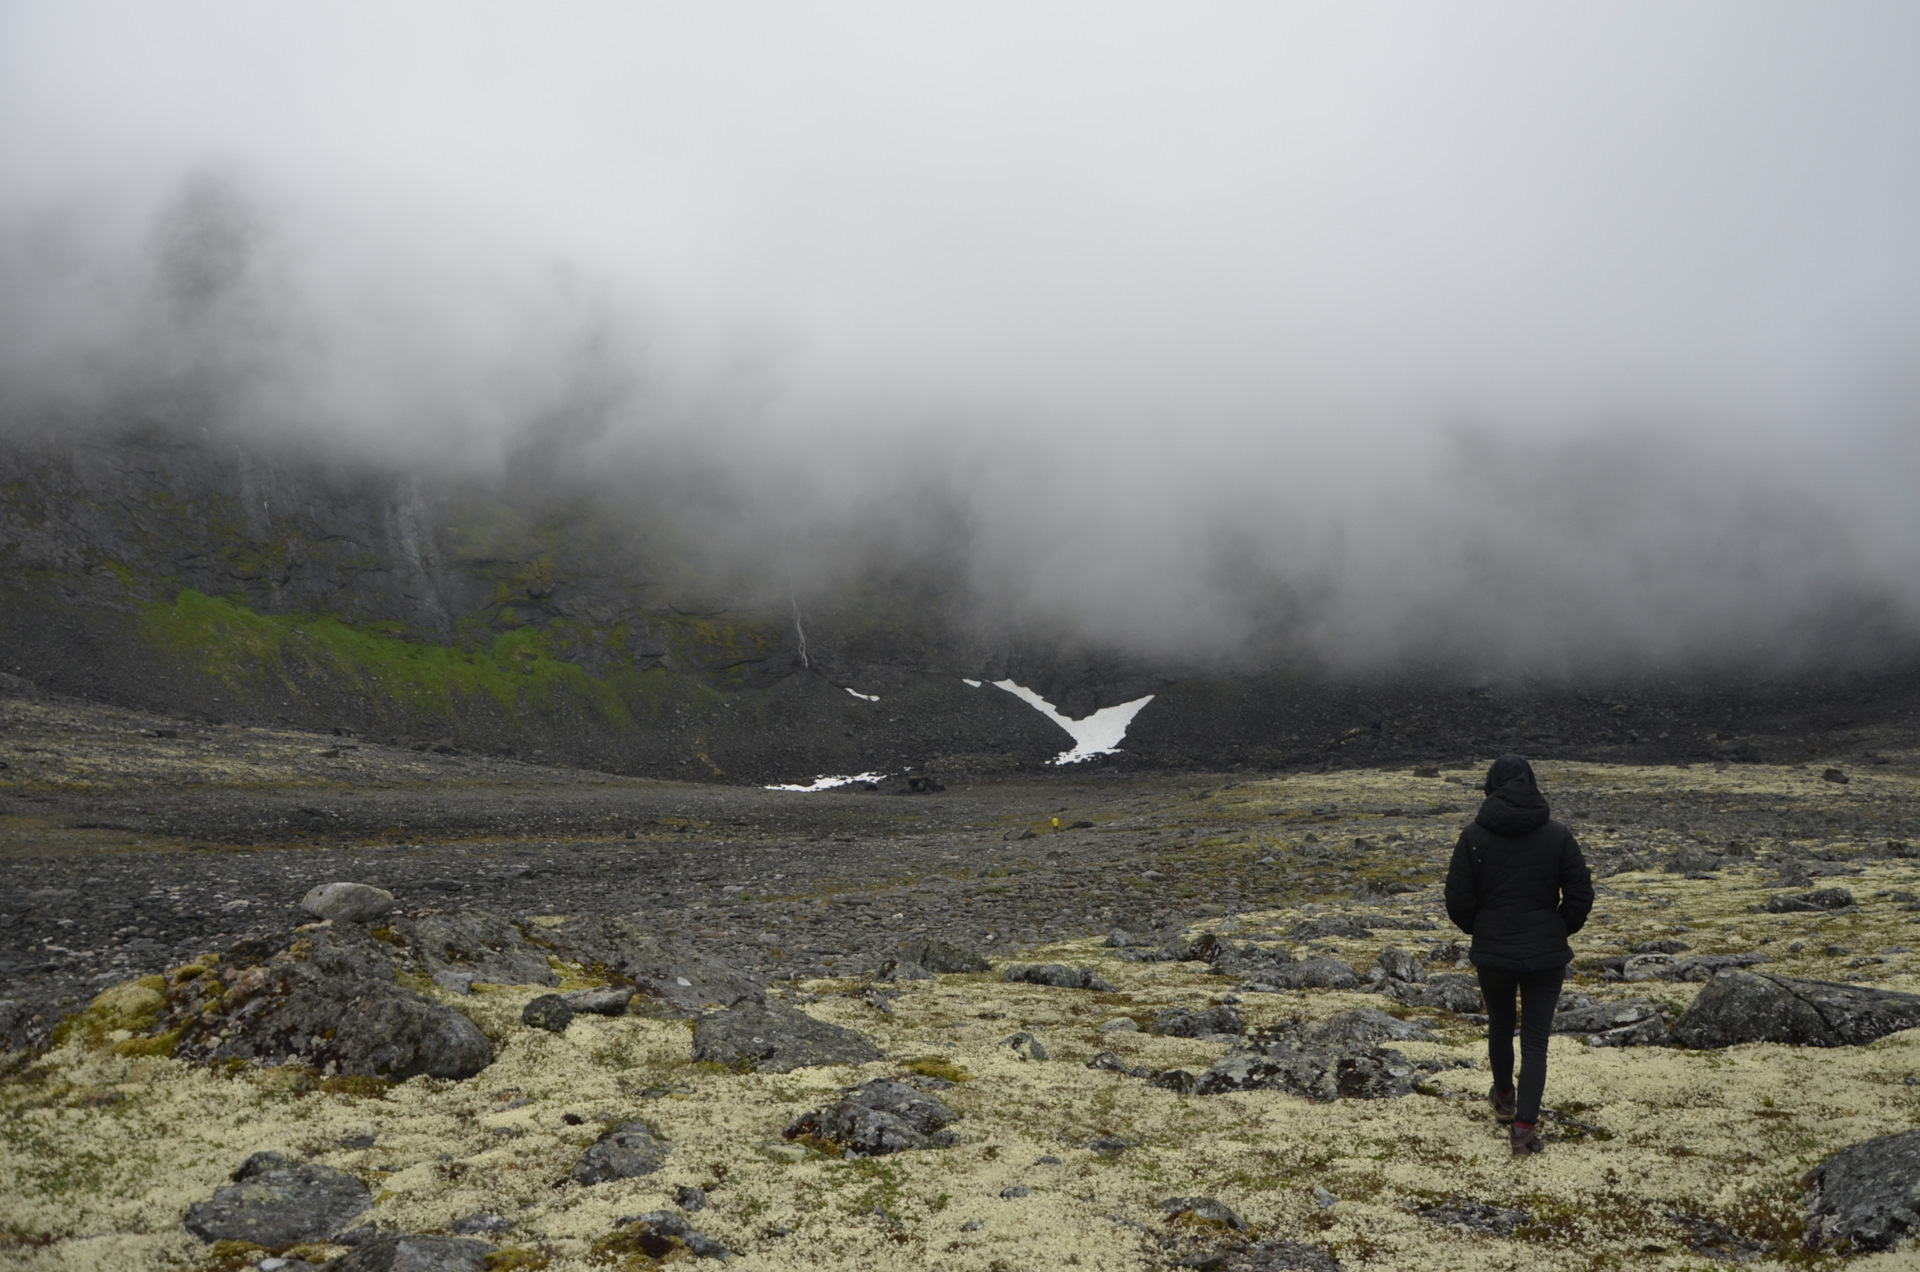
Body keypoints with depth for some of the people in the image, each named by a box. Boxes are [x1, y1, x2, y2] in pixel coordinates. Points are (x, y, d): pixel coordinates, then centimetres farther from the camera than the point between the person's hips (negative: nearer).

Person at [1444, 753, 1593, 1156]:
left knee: (1500, 1024, 23)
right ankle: (1525, 1127, -3)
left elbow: (1458, 900, -7)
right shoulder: (1557, 835, -6)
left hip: (1493, 951, 1)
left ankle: (1504, 1097, 44)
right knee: (1536, 1038, 4)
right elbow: (1581, 896, -4)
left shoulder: (1474, 835, -8)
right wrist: (1558, 932, 13)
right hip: (1546, 954, 0)